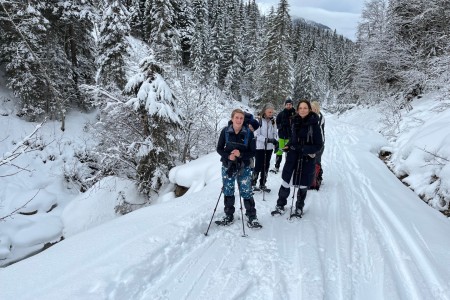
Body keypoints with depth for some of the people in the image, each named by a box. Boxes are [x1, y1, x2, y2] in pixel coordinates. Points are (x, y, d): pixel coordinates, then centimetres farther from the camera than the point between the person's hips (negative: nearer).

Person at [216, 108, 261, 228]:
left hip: (244, 167, -2)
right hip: (227, 166, 2)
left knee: (246, 192, -2)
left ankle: (252, 217, 13)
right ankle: (229, 216, 28)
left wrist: (241, 154, -22)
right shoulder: (225, 131, -6)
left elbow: (253, 152, -5)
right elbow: (219, 148, 0)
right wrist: (228, 156, -18)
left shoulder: (248, 133, -9)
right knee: (228, 191, 12)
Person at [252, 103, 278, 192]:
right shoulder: (259, 120, -12)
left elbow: (274, 133, 12)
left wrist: (275, 141, -5)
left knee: (266, 166, 12)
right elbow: (256, 135, -15)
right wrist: (267, 139, -25)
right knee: (258, 166, -2)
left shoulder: (272, 121, 4)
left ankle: (262, 184, 24)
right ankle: (253, 183, 14)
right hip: (259, 147, -5)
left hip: (269, 147, 5)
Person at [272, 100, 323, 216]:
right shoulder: (295, 122, 1)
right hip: (292, 157, 3)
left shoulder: (314, 124, -12)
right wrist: (288, 146, -2)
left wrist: (303, 149, -22)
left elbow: (318, 145, -10)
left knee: (303, 185, 11)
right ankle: (280, 205, 24)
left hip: (307, 160, -3)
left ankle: (299, 207, 33)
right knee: (286, 182, 5)